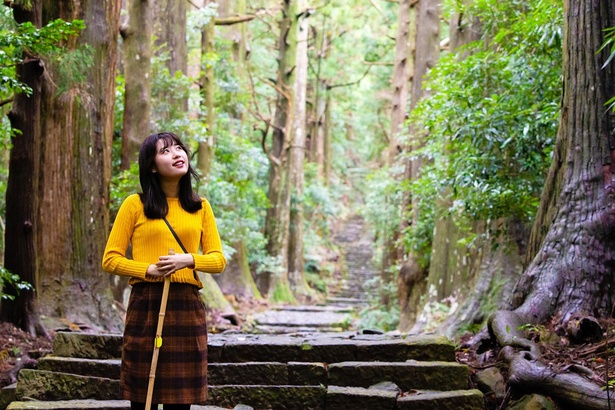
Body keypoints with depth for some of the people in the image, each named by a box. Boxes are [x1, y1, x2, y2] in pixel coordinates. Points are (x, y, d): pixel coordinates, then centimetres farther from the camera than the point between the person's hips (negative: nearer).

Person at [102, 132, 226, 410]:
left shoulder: (200, 207, 10)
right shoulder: (135, 204, 1)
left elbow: (218, 259, 8)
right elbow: (110, 260, 1)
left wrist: (188, 260, -11)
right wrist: (148, 270, -14)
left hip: (187, 306, 2)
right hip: (146, 304, -2)